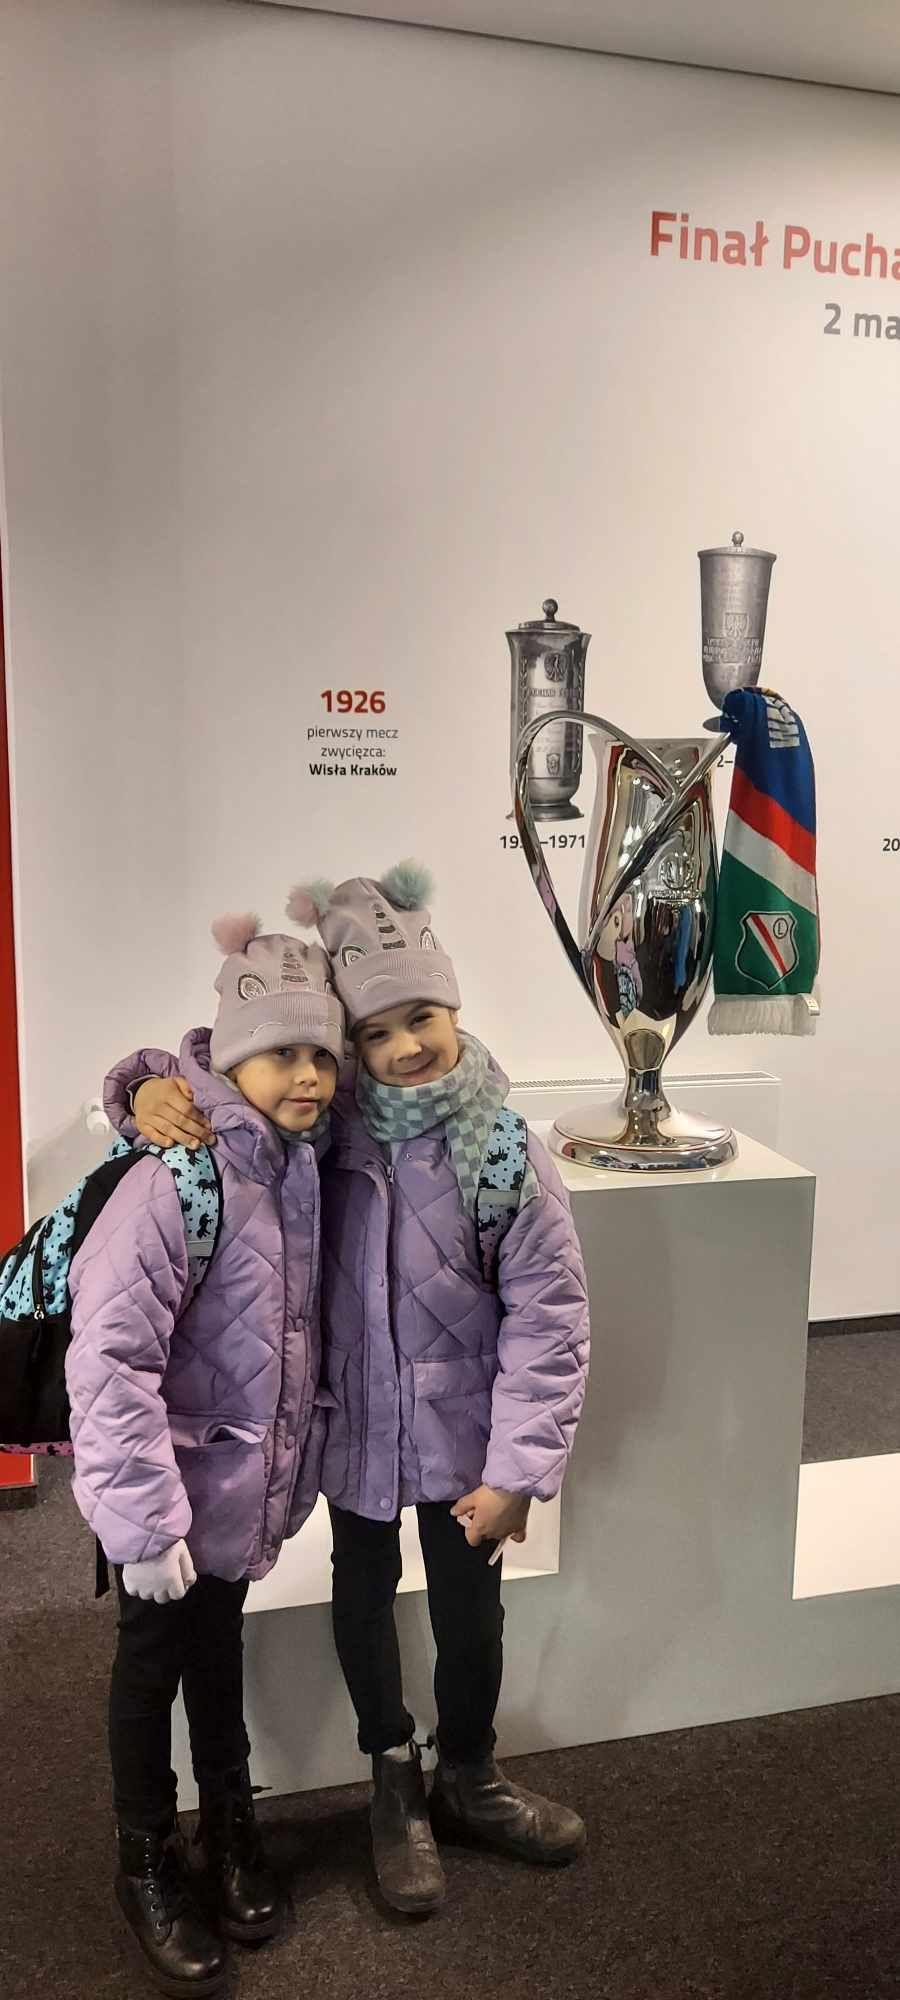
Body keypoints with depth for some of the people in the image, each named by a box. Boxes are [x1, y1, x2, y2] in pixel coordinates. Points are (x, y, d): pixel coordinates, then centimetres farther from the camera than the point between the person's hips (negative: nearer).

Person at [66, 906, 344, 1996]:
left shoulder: (301, 1164, -4)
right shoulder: (180, 1179, -27)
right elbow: (108, 1356, -28)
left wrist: (293, 1454, 10)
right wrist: (142, 1519, -27)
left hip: (246, 1484, 6)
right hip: (170, 1495, -6)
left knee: (220, 1651, 25)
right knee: (152, 1664, 15)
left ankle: (228, 1824, 46)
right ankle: (147, 1866, 37)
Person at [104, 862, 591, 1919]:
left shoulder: (505, 1150, -17)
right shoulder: (330, 1121, -15)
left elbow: (547, 1315, -14)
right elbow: (229, 1066, -2)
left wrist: (516, 1468, -15)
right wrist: (154, 1085, -27)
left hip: (462, 1429, -1)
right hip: (353, 1422, 1)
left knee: (469, 1602, 16)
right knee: (364, 1590, 20)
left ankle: (467, 1778, 45)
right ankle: (394, 1781, 46)